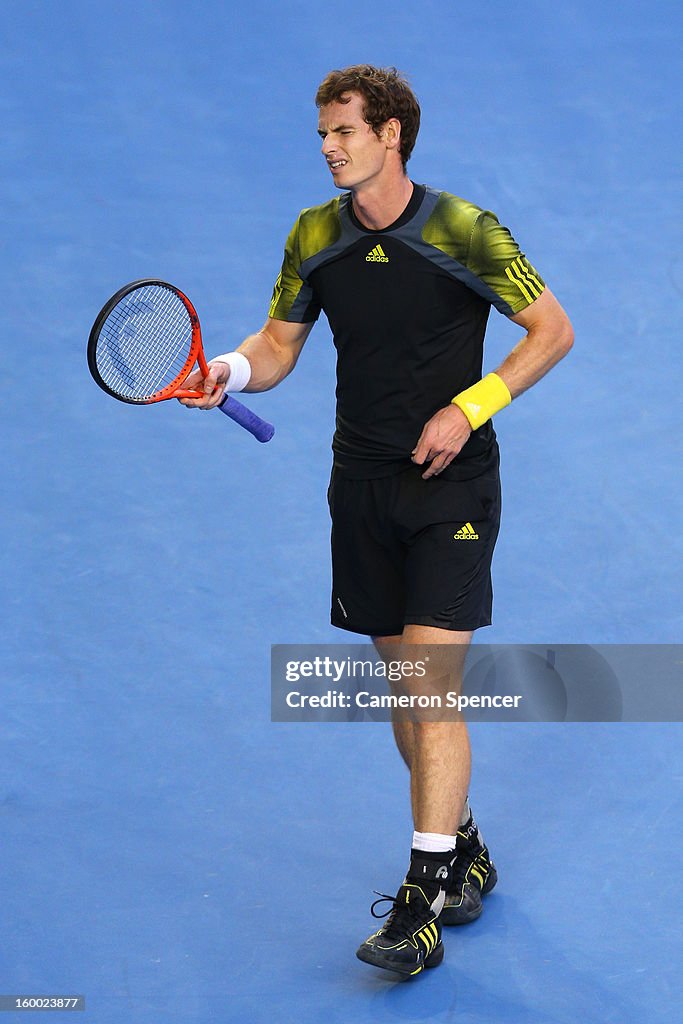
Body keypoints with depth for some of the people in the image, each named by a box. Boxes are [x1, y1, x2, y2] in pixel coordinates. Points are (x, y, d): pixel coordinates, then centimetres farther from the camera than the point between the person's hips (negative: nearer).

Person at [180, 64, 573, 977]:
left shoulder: (465, 233, -13)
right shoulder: (314, 238, 1)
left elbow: (553, 330, -6)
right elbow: (278, 346, 11)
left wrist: (467, 408, -15)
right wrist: (232, 370, -12)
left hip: (452, 486, -5)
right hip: (364, 486, 5)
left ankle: (423, 903, -12)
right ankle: (463, 849, 32)